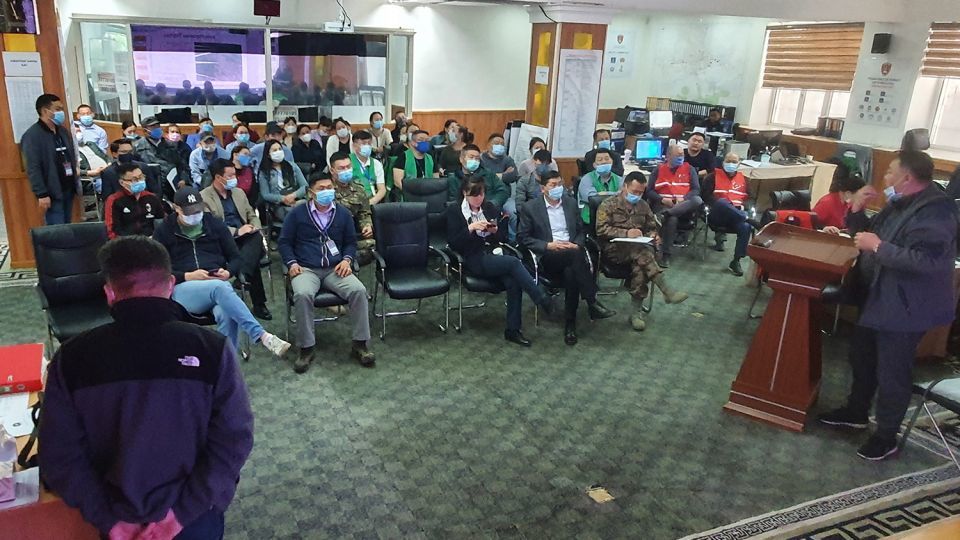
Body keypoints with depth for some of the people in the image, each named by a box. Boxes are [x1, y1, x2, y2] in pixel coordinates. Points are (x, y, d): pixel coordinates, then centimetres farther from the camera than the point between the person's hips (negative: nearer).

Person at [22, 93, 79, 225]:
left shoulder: (63, 131, 14)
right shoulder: (32, 135, -11)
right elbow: (33, 168, -16)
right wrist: (41, 194, -20)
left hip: (69, 189, 8)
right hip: (52, 193, -8)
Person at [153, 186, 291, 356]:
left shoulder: (215, 225, 14)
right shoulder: (163, 231, 9)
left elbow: (237, 258, 17)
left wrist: (228, 273, -7)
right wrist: (188, 276, -12)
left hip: (218, 284, 2)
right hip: (183, 288, -2)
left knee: (227, 315, -35)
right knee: (220, 288, -38)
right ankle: (262, 336, -45)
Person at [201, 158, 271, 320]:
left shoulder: (239, 192, 22)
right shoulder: (204, 197, 0)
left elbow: (252, 215, 25)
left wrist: (256, 228, 1)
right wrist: (236, 231, -18)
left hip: (246, 238, 5)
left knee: (256, 237, -33)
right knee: (252, 262, -31)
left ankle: (240, 275, -43)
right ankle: (258, 304, -31)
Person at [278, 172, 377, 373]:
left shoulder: (343, 214, 13)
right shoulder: (297, 213, 7)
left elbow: (351, 242, 19)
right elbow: (284, 242, 10)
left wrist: (347, 259, 0)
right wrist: (292, 263, -6)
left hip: (335, 269, 2)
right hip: (306, 269, -2)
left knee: (358, 290, -26)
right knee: (303, 294, -35)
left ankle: (360, 344, -15)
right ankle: (306, 348, -22)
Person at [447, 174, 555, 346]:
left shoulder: (489, 207, 15)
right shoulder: (454, 211, 4)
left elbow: (501, 238, 17)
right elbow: (453, 243, -5)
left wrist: (495, 231, -6)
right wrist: (470, 228, -16)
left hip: (493, 255, 4)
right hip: (474, 260, -4)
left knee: (513, 282, -26)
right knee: (514, 262, -30)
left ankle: (513, 329, -17)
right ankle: (542, 299, -20)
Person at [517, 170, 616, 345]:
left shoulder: (571, 203, 13)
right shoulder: (530, 207, 2)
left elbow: (581, 231, 18)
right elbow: (522, 237, -1)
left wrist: (576, 245, -6)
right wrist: (548, 245, -13)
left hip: (572, 253, 3)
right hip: (548, 257, -3)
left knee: (571, 272, -34)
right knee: (575, 255, -36)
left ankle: (570, 324, -25)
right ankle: (593, 304, -32)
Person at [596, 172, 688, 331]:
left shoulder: (643, 206, 15)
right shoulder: (608, 205, 0)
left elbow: (651, 228, 24)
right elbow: (601, 230, -10)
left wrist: (652, 235, -2)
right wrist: (626, 233, -21)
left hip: (638, 248, 4)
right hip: (614, 248, -4)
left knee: (639, 265, -33)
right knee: (641, 252, -34)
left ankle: (637, 312, -27)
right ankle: (667, 292, -33)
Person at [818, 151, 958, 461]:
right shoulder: (900, 204, 8)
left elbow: (925, 261, -33)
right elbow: (868, 233, 15)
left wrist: (878, 246, -29)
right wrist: (857, 211, -3)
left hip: (905, 307, -10)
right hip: (878, 297, 10)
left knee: (892, 372, 1)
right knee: (862, 357, 21)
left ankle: (886, 437, 17)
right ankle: (856, 411, 40)